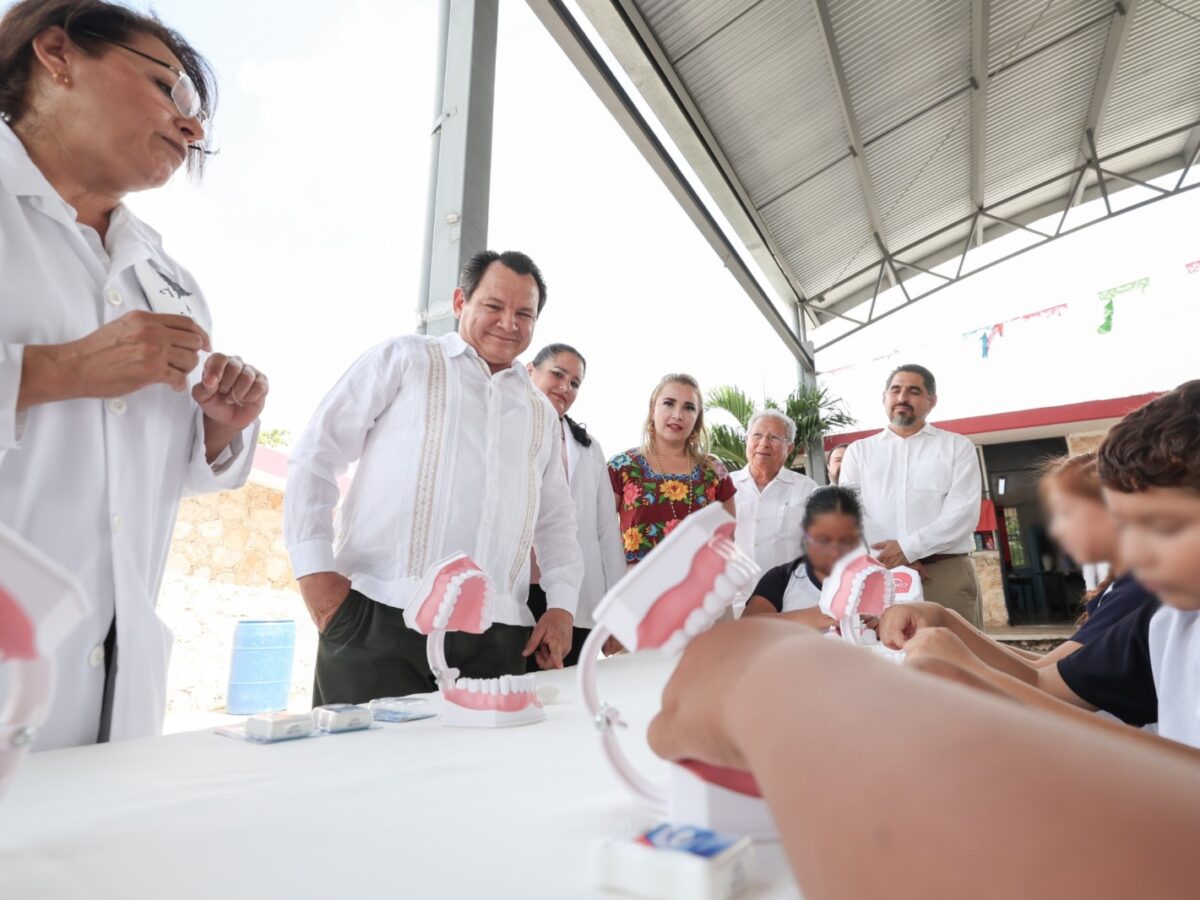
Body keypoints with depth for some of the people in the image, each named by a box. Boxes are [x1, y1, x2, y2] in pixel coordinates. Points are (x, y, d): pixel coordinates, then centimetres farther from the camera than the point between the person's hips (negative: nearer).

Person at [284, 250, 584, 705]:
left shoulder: (541, 412, 21)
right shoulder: (404, 358, 7)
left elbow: (556, 518, 22)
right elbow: (316, 454, 3)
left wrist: (561, 605, 8)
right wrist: (316, 570, -7)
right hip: (380, 618, -3)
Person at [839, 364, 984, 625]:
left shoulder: (957, 446, 11)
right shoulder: (858, 451, 15)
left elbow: (964, 512, -3)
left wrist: (908, 547, -14)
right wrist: (893, 554, -12)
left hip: (948, 574, -1)